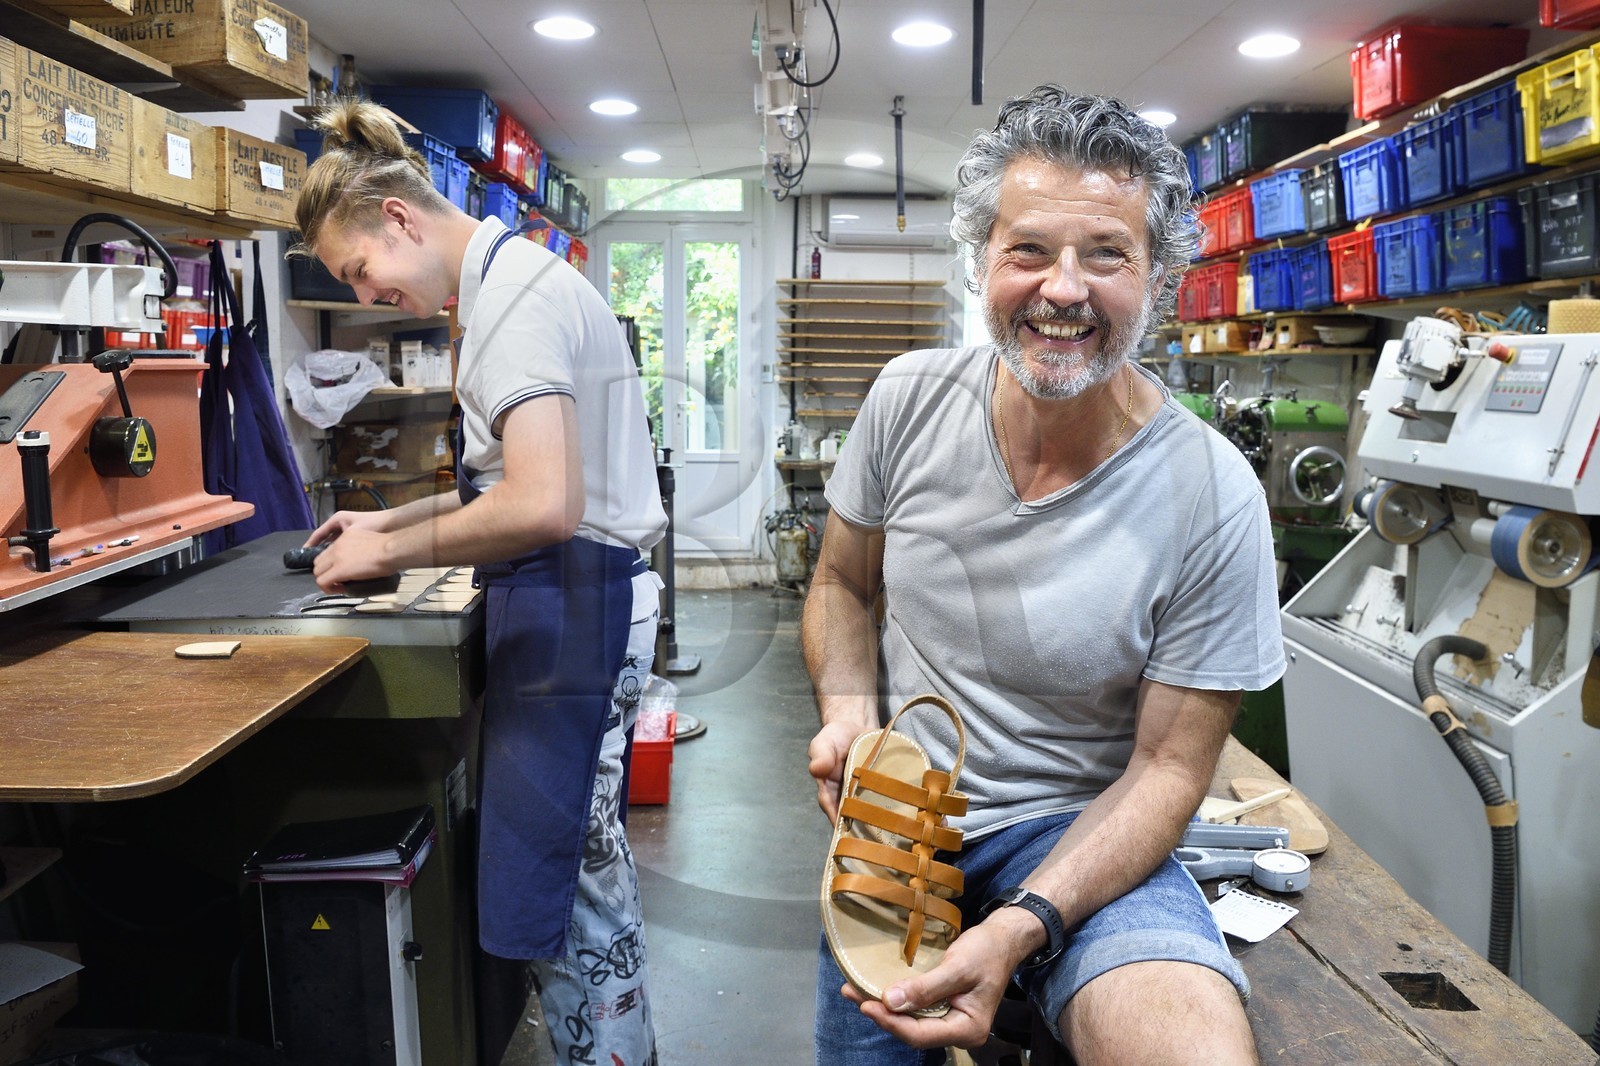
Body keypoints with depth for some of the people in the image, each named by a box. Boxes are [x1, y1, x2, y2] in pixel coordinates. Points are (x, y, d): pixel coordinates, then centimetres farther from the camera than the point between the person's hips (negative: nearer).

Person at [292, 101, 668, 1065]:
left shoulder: (515, 297, -15)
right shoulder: (518, 278, 17)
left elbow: (543, 507, -27)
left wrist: (391, 551, -14)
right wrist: (396, 519, 18)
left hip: (569, 611, -11)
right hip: (580, 598, 11)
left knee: (554, 885, -1)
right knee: (588, 860, 20)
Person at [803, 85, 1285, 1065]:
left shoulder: (1214, 499, -18)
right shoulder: (910, 399, -9)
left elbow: (1167, 767, -12)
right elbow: (844, 585, 6)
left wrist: (1022, 926, -25)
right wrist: (849, 710, -14)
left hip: (1078, 833, -3)